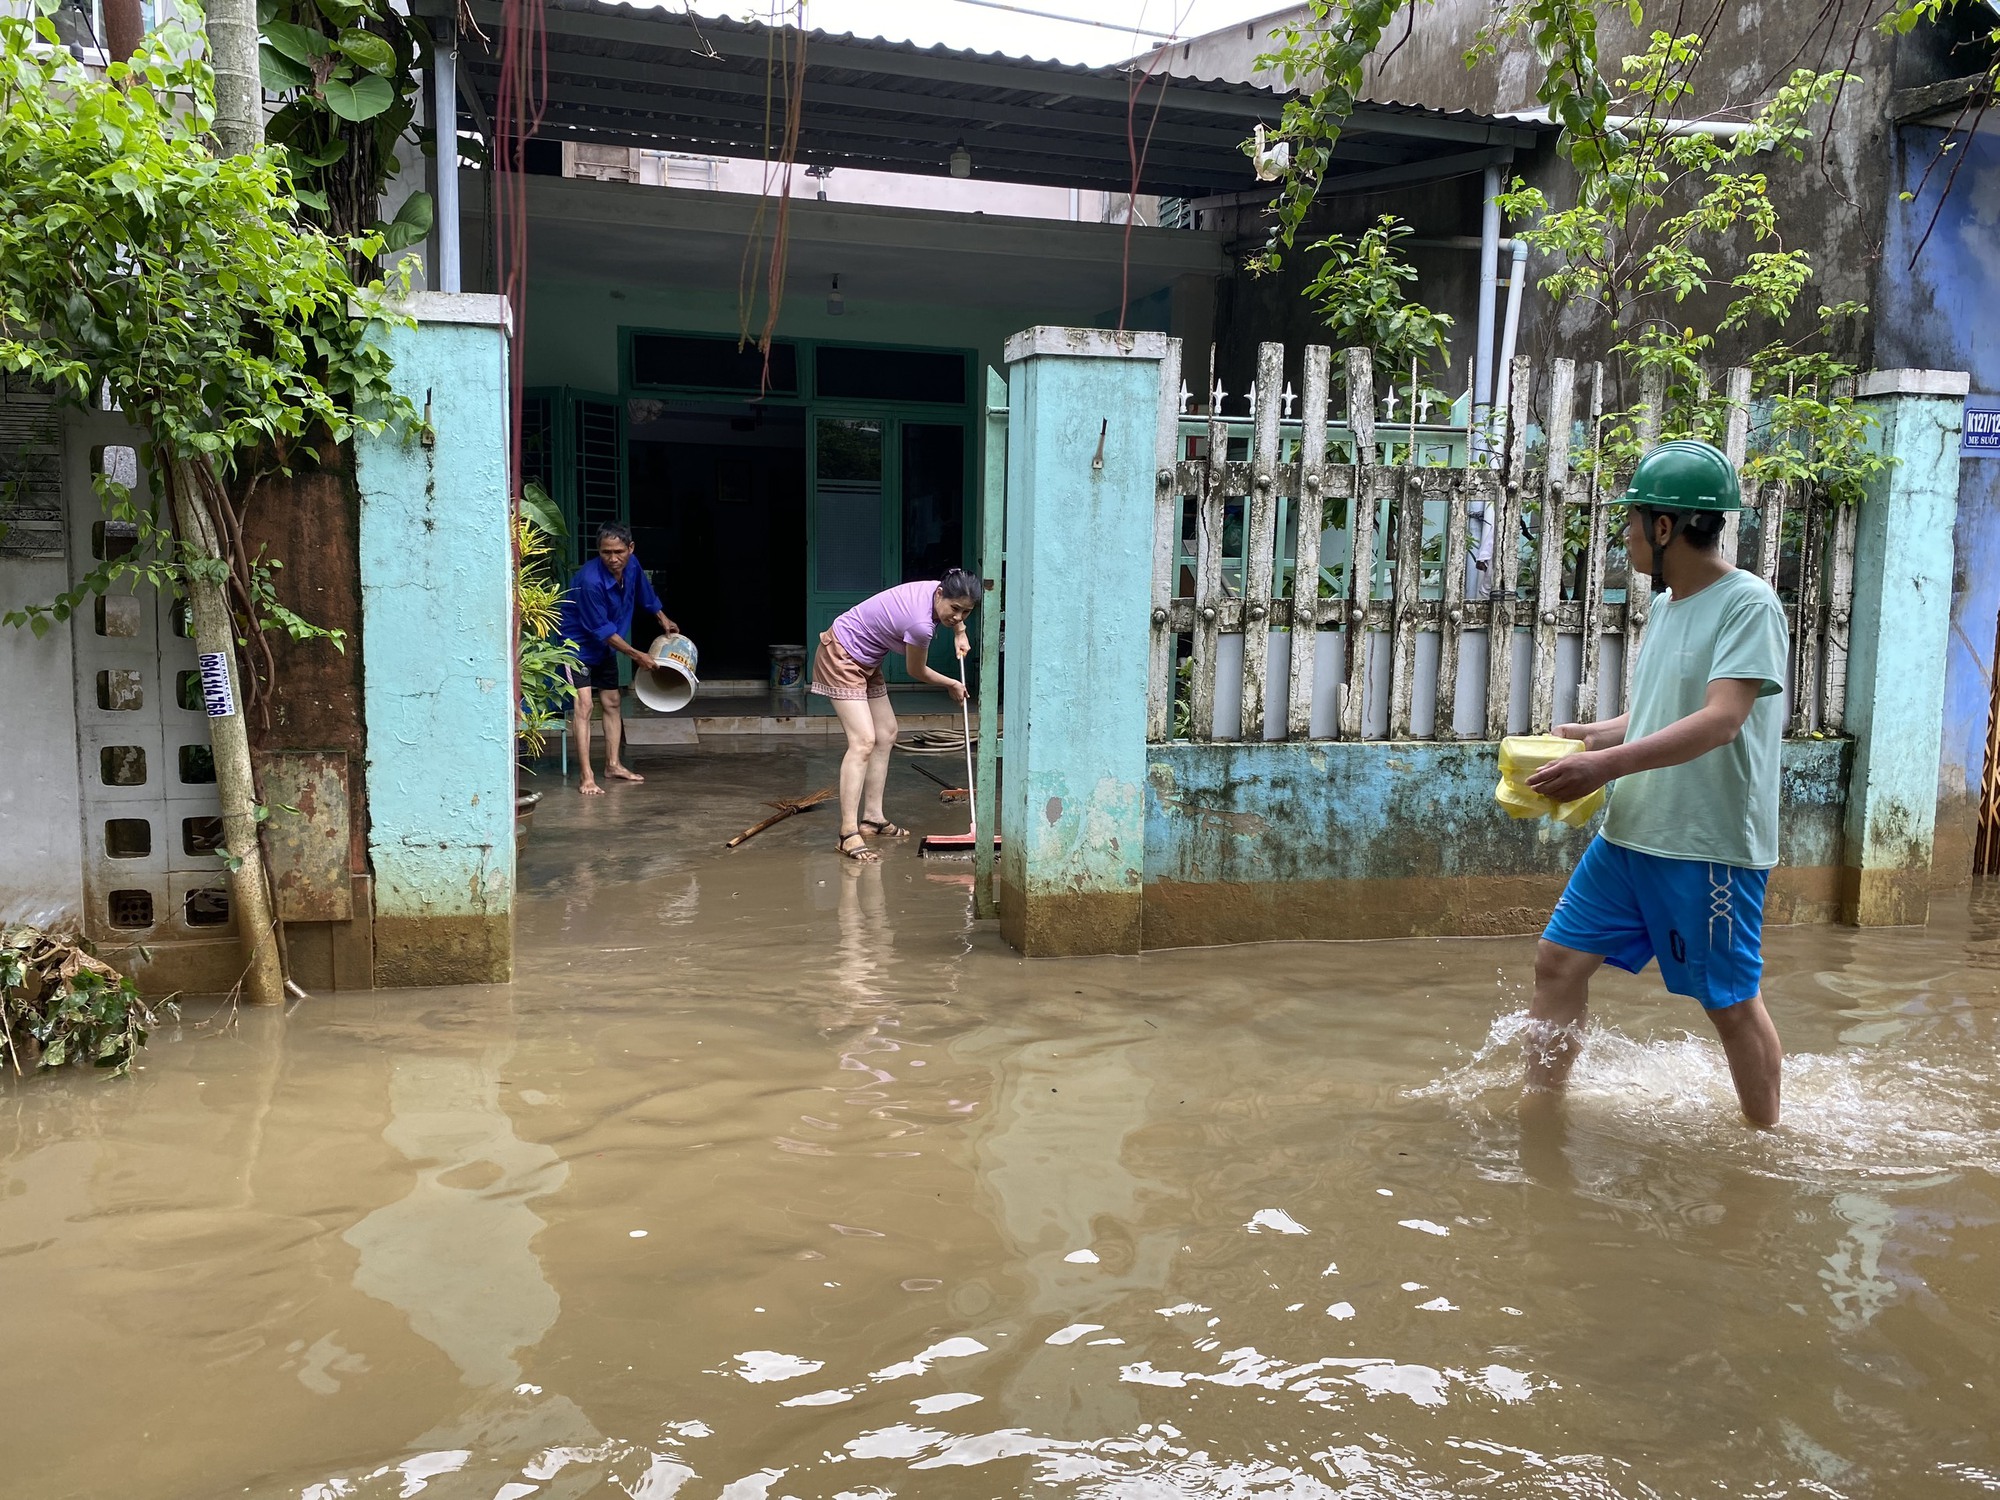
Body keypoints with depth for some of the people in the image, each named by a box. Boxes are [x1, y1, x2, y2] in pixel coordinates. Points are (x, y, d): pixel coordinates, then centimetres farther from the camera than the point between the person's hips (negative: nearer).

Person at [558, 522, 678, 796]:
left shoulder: (632, 566, -11)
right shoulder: (590, 580, -34)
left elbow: (646, 596, 14)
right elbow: (602, 630, -25)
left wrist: (663, 619, 20)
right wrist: (637, 655, -19)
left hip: (606, 647, 8)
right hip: (578, 643, -8)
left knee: (612, 703, 14)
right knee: (584, 705, -16)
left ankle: (613, 765, 28)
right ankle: (587, 778, -18)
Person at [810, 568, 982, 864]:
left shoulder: (939, 592, -9)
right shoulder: (920, 624, -32)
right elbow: (916, 672, -11)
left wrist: (960, 633, 12)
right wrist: (952, 685, 4)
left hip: (865, 660, 11)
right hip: (841, 658, -11)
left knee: (886, 733, 14)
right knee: (863, 741, -20)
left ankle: (872, 818, 22)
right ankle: (849, 834, -21)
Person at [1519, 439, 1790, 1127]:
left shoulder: (1748, 604, -14)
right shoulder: (1667, 604, 12)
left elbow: (1720, 720, -25)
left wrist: (1607, 764, -32)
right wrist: (1588, 736, 5)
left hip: (1711, 846, -8)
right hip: (1630, 833, 8)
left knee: (1731, 1001, 5)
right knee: (1560, 959, 7)